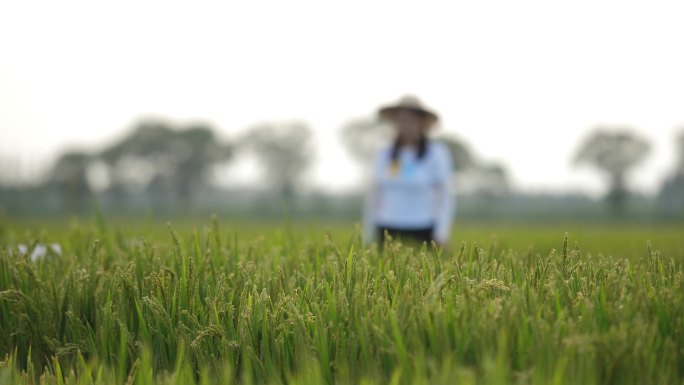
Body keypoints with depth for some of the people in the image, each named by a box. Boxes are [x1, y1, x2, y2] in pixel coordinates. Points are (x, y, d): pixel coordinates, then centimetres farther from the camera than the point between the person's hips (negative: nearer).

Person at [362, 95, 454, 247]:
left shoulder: (436, 154, -3)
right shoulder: (384, 155, 8)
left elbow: (446, 196, -4)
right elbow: (373, 196, 12)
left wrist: (442, 235, -12)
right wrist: (368, 239, 12)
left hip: (422, 234, -3)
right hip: (388, 232, 3)